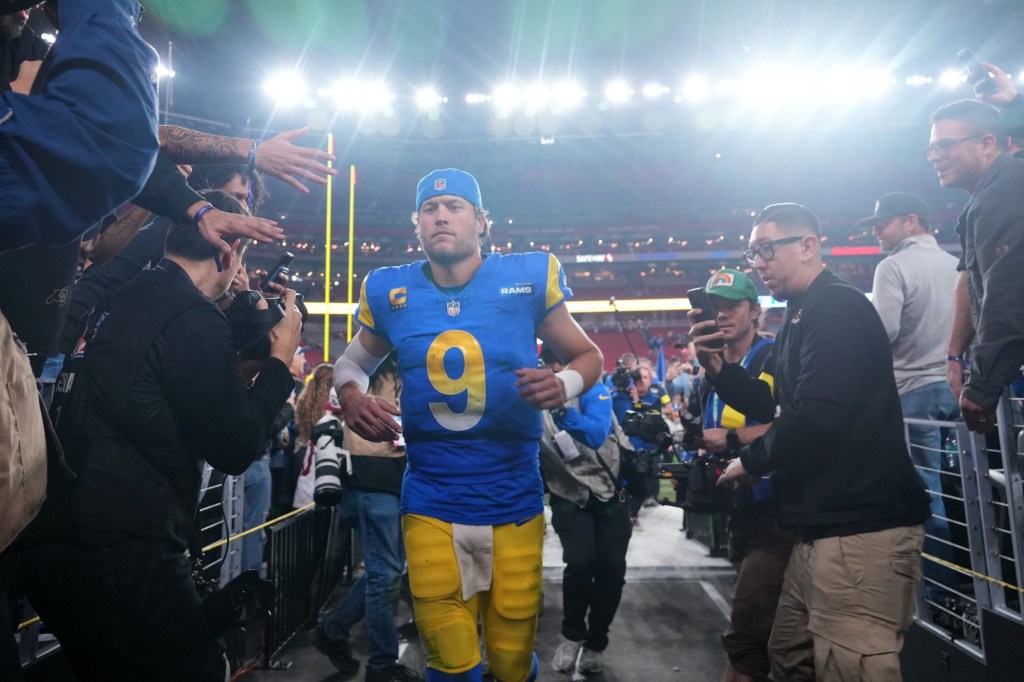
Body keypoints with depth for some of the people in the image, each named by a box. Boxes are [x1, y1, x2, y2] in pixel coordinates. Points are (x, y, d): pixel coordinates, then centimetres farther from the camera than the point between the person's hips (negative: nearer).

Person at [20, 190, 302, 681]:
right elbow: (234, 450, -12)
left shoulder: (121, 300, 12)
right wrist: (279, 360, -2)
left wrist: (242, 348, 18)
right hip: (118, 554, -9)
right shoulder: (193, 319, -15)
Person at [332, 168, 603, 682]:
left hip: (513, 501, 0)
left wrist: (564, 384, -16)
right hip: (430, 504, 1)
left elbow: (588, 356, 6)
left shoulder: (528, 278, -5)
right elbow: (353, 361, 17)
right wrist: (349, 394, -6)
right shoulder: (390, 292, 0)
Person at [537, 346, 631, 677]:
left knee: (612, 569, -2)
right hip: (570, 495, 0)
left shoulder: (592, 389, -14)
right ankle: (571, 635, 11)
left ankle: (596, 643, 25)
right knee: (580, 564, -18)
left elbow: (597, 434, -30)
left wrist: (563, 409, -45)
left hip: (611, 491, 1)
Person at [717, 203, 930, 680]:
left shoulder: (837, 308, -13)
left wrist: (749, 462, -8)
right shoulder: (802, 316, 18)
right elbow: (775, 407, 20)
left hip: (862, 524, -10)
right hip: (828, 521, 10)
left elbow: (815, 418, -24)